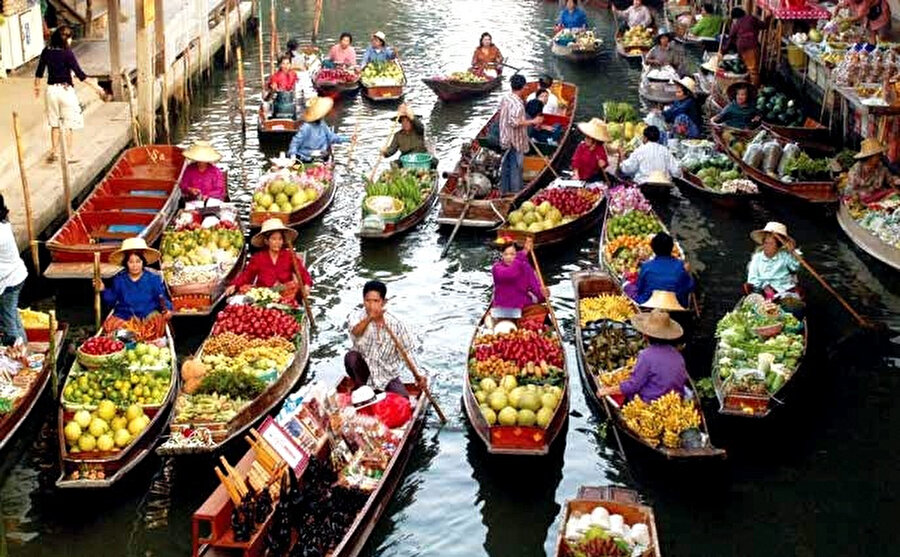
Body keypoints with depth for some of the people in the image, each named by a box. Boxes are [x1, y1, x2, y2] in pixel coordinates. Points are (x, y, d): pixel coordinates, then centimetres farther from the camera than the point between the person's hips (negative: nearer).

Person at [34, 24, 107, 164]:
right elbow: (80, 74, -16)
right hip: (65, 90, -5)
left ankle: (54, 151, 19)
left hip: (51, 90, 5)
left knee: (55, 124, 17)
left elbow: (39, 72, 10)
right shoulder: (67, 53, -14)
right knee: (68, 125, 6)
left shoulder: (46, 52, 2)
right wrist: (96, 86, -11)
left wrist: (37, 87, 27)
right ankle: (69, 154, 11)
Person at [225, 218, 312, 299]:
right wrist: (234, 285, -11)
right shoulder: (257, 258, 11)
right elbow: (246, 275, 7)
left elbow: (302, 272, -1)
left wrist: (307, 285, -22)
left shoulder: (289, 256, 9)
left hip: (286, 296, -1)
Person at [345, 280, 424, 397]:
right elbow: (355, 333, -32)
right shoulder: (357, 316, -10)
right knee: (351, 357, -31)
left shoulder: (395, 324, -9)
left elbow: (407, 353, -3)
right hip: (363, 369, 1)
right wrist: (369, 318, -50)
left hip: (387, 375, 0)